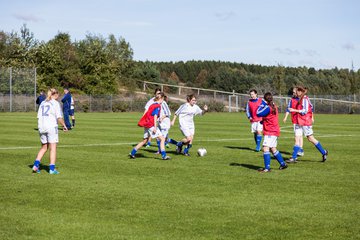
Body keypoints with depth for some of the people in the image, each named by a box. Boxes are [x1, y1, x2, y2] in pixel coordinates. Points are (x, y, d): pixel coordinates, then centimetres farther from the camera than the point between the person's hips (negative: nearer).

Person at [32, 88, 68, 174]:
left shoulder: (42, 103, 14)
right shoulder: (55, 103, -3)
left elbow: (38, 116, 12)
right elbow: (59, 117, -9)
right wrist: (64, 126, 3)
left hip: (41, 127, 6)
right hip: (51, 127, -6)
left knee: (44, 148, 17)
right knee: (53, 148, 0)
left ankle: (36, 165, 6)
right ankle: (52, 168, -1)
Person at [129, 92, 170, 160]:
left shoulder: (152, 105, 16)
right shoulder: (158, 106, -9)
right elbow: (155, 116, -16)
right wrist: (155, 127, -19)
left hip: (146, 125, 9)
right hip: (151, 125, -9)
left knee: (145, 140, 18)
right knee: (162, 138, -6)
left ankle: (132, 153, 18)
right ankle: (164, 155, -13)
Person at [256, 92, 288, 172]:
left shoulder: (268, 108, -17)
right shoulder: (274, 107, 13)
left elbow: (258, 113, -15)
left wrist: (262, 104, -7)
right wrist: (263, 121, 5)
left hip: (270, 132, -10)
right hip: (274, 131, 10)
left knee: (265, 148, -16)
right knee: (273, 149, 20)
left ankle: (267, 167, -23)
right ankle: (283, 164, 29)